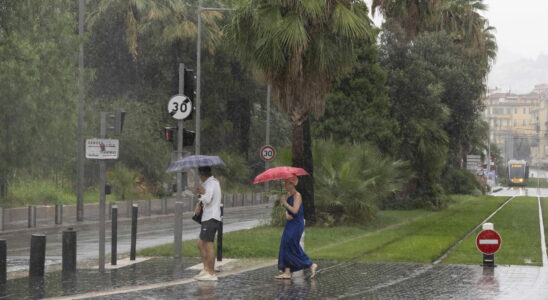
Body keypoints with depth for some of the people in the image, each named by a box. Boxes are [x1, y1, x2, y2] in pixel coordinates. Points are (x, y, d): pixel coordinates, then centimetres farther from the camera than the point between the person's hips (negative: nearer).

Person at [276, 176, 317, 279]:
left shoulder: (297, 195, -14)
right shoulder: (289, 194, 13)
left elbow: (295, 210, -23)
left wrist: (285, 203, -19)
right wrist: (287, 215, -4)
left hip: (297, 224, -9)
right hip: (290, 223, 9)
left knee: (293, 246, -8)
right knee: (285, 245, 3)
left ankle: (311, 265, 3)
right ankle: (287, 272, 3)